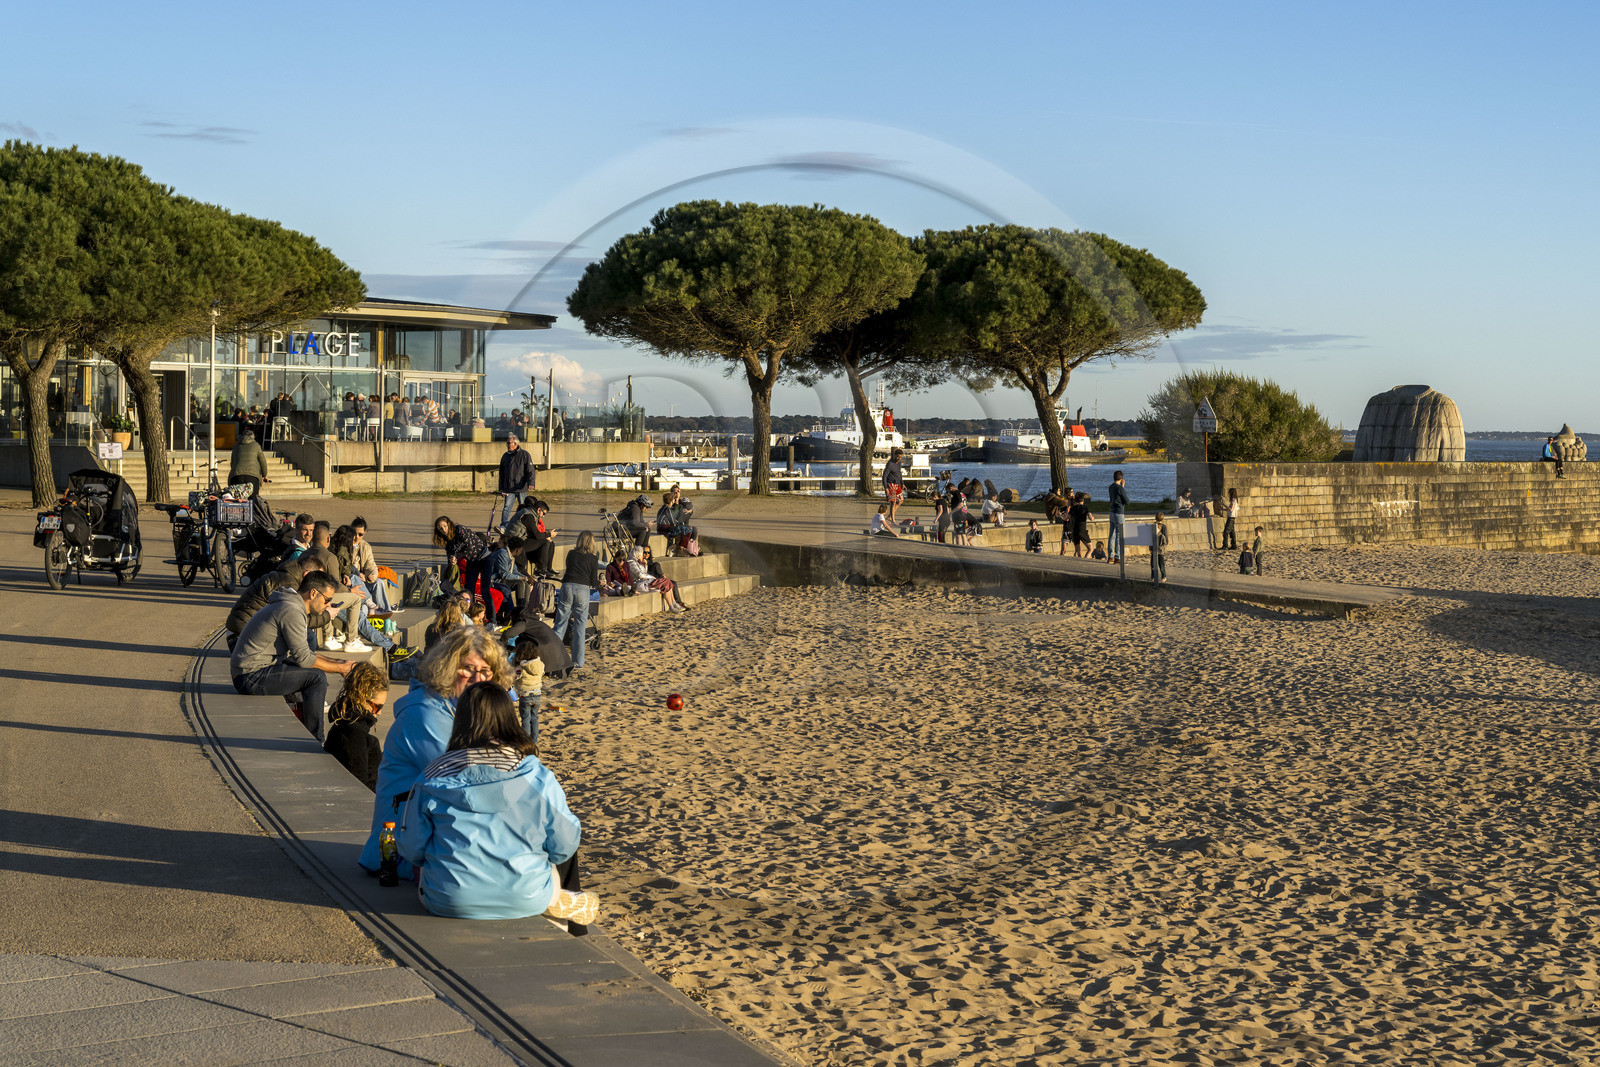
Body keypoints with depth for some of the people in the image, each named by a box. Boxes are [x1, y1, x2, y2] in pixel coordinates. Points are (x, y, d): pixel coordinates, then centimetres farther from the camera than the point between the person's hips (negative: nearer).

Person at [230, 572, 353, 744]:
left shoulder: (290, 605, 16)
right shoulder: (292, 612, -18)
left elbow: (303, 652, 22)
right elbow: (303, 658, -17)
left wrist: (334, 662, 12)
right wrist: (339, 668, -7)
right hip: (251, 676, -11)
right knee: (317, 677, -16)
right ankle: (314, 742, -10)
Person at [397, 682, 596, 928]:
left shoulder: (433, 778, -8)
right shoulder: (537, 777, -10)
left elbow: (411, 851, -2)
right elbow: (563, 845, -2)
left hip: (447, 902, 1)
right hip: (524, 899, -1)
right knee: (567, 857, 30)